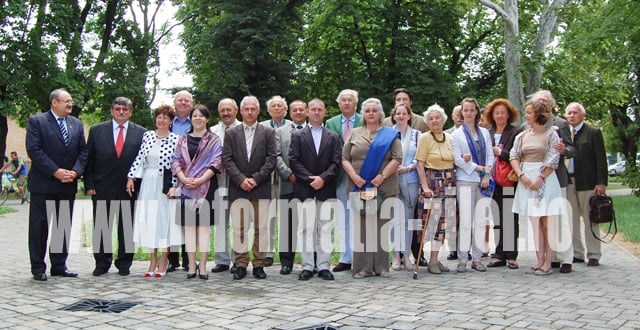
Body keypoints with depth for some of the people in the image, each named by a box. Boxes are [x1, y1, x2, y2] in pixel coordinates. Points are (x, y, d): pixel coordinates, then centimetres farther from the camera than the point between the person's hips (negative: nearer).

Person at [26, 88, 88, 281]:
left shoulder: (77, 124, 12)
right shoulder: (37, 121, -2)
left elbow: (83, 151, 9)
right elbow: (34, 150, -11)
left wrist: (76, 171, -7)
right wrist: (55, 171, -16)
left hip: (68, 185, 5)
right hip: (43, 183, -5)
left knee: (64, 226, 9)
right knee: (40, 226, 2)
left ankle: (59, 265, 18)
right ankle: (38, 268, 10)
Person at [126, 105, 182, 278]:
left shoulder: (176, 139, -4)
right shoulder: (147, 135, 9)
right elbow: (139, 158, 8)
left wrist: (174, 186, -12)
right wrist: (131, 177, 1)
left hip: (165, 184, -4)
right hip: (147, 184, 4)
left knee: (164, 219, 0)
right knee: (149, 220, 5)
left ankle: (163, 262, 10)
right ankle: (153, 260, 14)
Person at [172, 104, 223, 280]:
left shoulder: (214, 140, 5)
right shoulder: (183, 140, 14)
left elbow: (216, 163, -4)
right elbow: (175, 161, 8)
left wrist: (200, 180, -14)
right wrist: (184, 179, -10)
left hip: (206, 187, -3)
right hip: (186, 187, 3)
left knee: (204, 224, -3)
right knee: (189, 225, 2)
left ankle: (202, 265, 0)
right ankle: (191, 265, 5)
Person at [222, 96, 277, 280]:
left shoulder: (268, 132, 7)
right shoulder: (231, 133, 10)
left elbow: (272, 159, -1)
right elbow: (226, 159, 2)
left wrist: (256, 179, -10)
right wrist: (241, 179, -11)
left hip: (261, 188, 0)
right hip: (237, 188, 1)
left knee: (261, 228, 2)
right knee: (239, 228, 2)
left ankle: (259, 264, 11)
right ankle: (241, 264, 10)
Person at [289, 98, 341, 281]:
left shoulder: (333, 136, 13)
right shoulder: (297, 135, 9)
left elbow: (336, 162, 4)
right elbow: (293, 161, 0)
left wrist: (323, 178, -11)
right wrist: (309, 179, -11)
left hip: (326, 189, 1)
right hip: (304, 189, -1)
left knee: (325, 228, 2)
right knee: (306, 228, -2)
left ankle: (324, 266, 8)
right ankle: (307, 266, 4)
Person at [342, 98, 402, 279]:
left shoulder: (390, 134, 9)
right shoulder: (354, 133, 14)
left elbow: (397, 158, -1)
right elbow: (345, 158, 8)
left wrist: (382, 176, -12)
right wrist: (354, 176, -8)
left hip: (384, 187, -1)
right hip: (359, 186, 1)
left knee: (382, 226, 1)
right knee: (361, 227, 0)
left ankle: (381, 267, 8)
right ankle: (363, 267, 5)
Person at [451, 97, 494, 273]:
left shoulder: (484, 133, 14)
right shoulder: (456, 135, 3)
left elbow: (490, 155, 9)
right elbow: (458, 159, -5)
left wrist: (487, 176, -5)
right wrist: (480, 168, -8)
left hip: (483, 181, 4)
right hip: (465, 181, -3)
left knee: (481, 221, 4)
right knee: (465, 221, -6)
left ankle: (477, 258, 12)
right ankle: (462, 259, 2)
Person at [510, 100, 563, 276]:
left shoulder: (550, 134, -2)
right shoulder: (522, 136, 11)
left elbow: (553, 160, -7)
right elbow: (513, 156, 7)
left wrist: (540, 179, -14)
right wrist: (521, 175, -8)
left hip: (545, 179, -5)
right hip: (527, 179, 5)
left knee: (547, 222, -3)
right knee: (534, 222, 6)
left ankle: (547, 263, 0)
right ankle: (539, 261, 11)